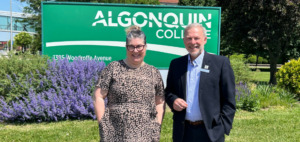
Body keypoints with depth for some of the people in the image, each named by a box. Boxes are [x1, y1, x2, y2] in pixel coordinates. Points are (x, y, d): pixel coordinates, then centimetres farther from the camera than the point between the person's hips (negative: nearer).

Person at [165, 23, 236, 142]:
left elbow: (229, 100, -2)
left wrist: (223, 127, -7)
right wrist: (173, 100, -6)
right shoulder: (176, 64, 8)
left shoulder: (221, 63, -2)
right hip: (183, 132, 3)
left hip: (210, 132, -3)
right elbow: (168, 91, 15)